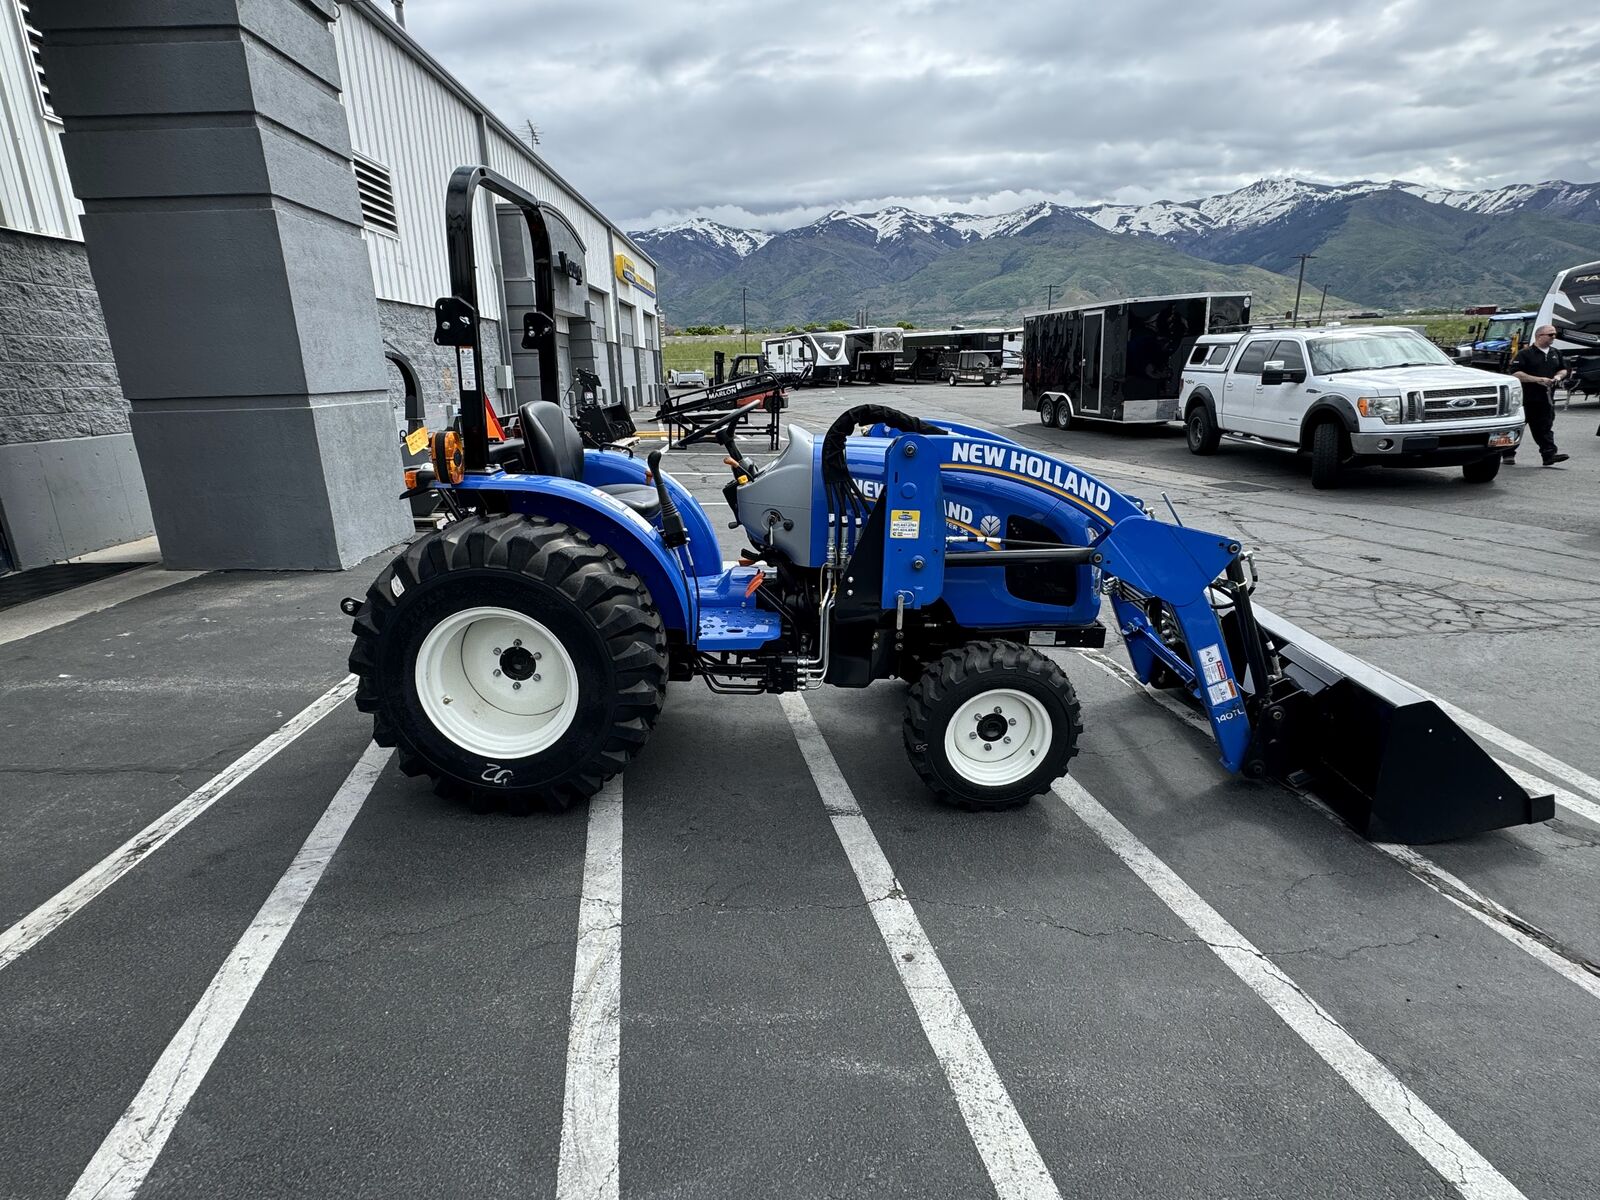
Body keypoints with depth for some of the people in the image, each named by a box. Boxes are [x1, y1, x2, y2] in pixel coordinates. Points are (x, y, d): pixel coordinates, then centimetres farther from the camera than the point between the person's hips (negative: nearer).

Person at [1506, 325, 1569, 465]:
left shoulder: (1555, 354, 16)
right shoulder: (1525, 354, -6)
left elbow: (1563, 369, 27)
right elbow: (1515, 373, -15)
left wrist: (1558, 376, 4)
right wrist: (1537, 379, -19)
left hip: (1546, 397, 5)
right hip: (1525, 398, -5)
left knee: (1545, 427, 0)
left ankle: (1549, 454, -5)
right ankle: (1508, 454, 16)